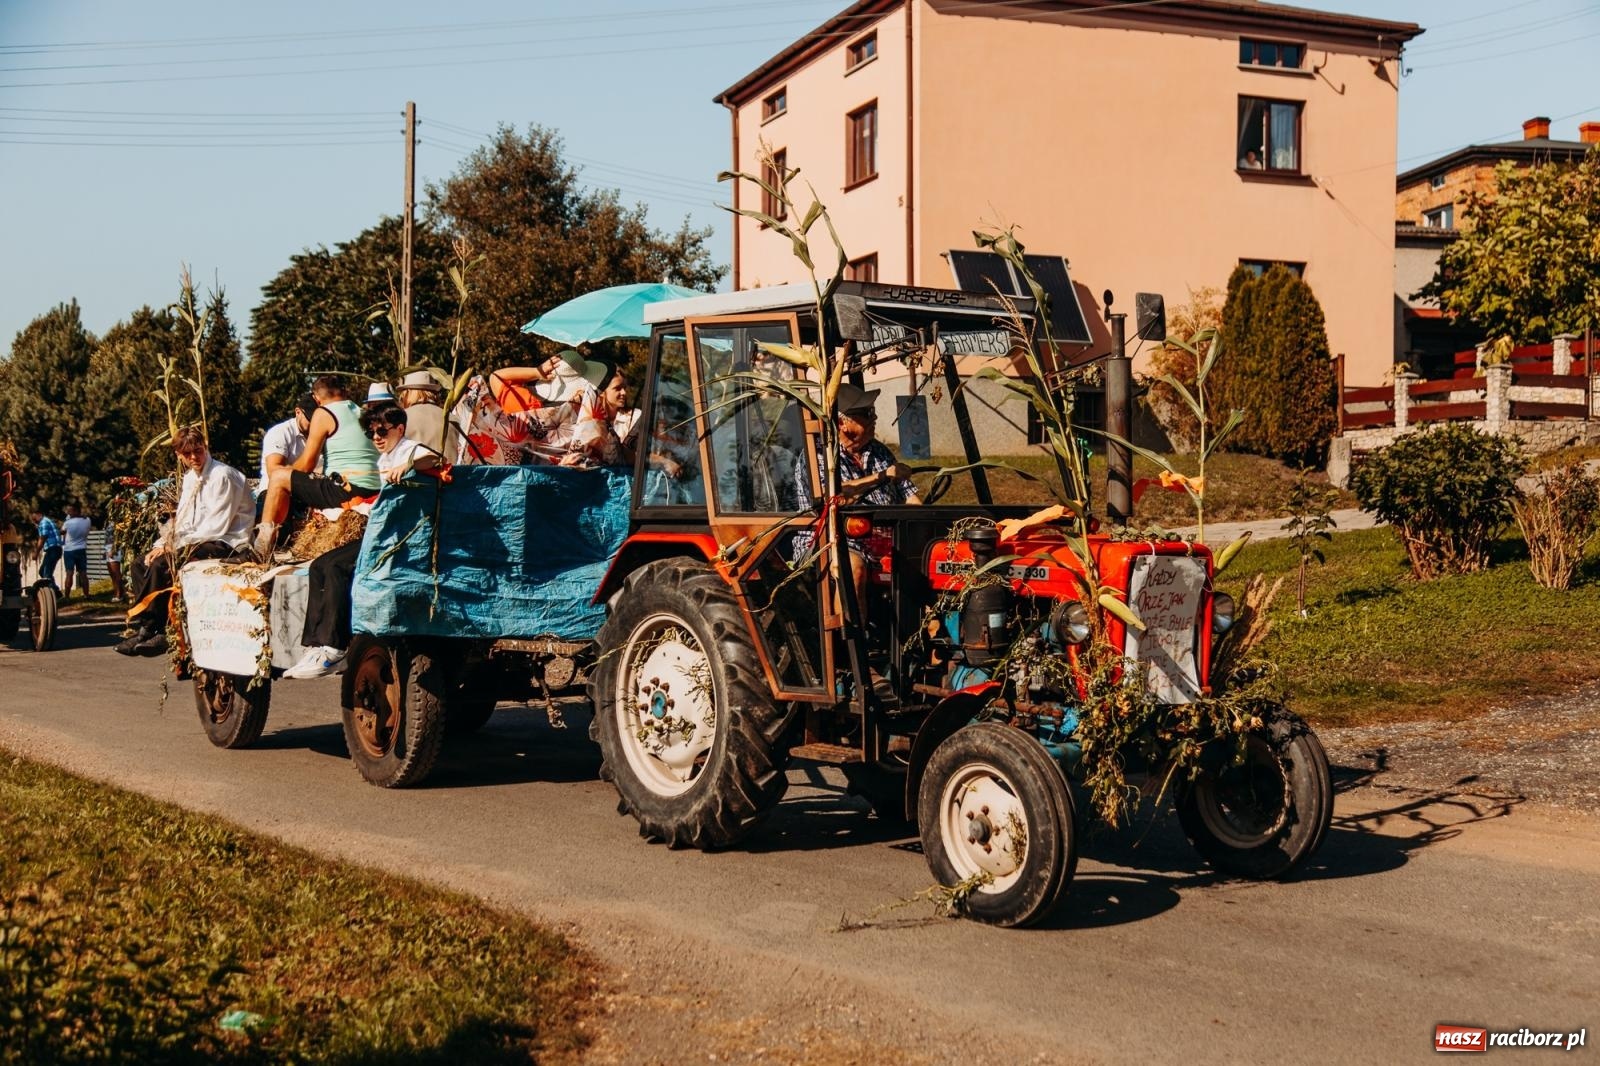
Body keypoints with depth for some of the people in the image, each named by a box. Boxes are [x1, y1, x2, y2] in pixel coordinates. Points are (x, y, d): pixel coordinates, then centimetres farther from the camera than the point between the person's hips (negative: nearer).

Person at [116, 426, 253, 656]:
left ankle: (152, 630, -15)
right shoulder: (190, 478, 16)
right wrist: (162, 544, -2)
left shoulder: (222, 476, -13)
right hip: (197, 542, 10)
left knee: (162, 565, -25)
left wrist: (175, 544, -17)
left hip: (223, 545, -10)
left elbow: (217, 526, -19)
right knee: (141, 563, 5)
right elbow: (181, 521, 16)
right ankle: (146, 627, -6)